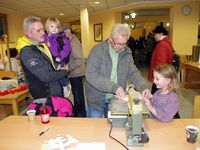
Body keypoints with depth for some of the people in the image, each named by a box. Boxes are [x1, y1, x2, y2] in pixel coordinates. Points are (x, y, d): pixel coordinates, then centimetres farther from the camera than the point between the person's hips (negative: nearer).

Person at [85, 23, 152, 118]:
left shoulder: (127, 52, -2)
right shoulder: (97, 50, -17)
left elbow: (133, 72, -1)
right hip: (97, 100, -3)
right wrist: (113, 87, -32)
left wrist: (143, 87, -20)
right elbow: (91, 75, -25)